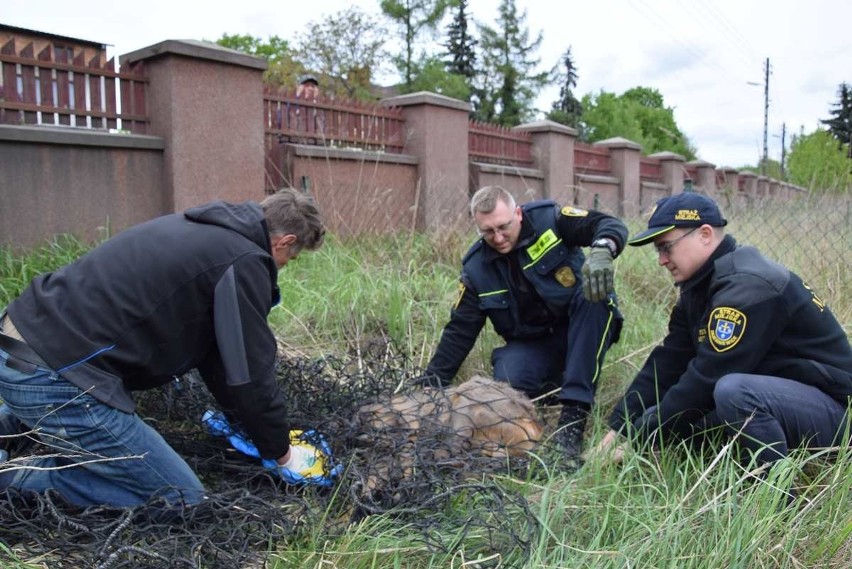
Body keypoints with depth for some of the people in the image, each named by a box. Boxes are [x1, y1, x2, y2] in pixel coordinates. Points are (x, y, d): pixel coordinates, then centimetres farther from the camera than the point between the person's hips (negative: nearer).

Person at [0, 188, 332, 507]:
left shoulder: (211, 231, 16)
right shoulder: (244, 262, -13)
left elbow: (211, 348, 23)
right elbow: (251, 374, -10)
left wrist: (249, 425, 30)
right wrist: (282, 453, 8)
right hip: (56, 373, -11)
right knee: (182, 499, -3)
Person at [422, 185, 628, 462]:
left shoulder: (548, 218, -13)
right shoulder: (476, 268, -6)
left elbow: (610, 225, -19)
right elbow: (460, 330, -2)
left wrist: (602, 251, -43)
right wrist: (433, 380, -7)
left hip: (583, 329, -1)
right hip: (531, 344, 1)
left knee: (596, 296, -34)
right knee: (508, 382, -29)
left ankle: (574, 412, -33)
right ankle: (553, 385, 8)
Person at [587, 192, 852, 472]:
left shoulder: (748, 286, -25)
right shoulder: (701, 287, 4)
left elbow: (707, 377, -28)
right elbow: (667, 363, 0)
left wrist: (637, 439, -21)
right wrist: (617, 429, -7)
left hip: (828, 408, -8)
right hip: (769, 396, 8)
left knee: (732, 391, -36)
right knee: (661, 414, -1)